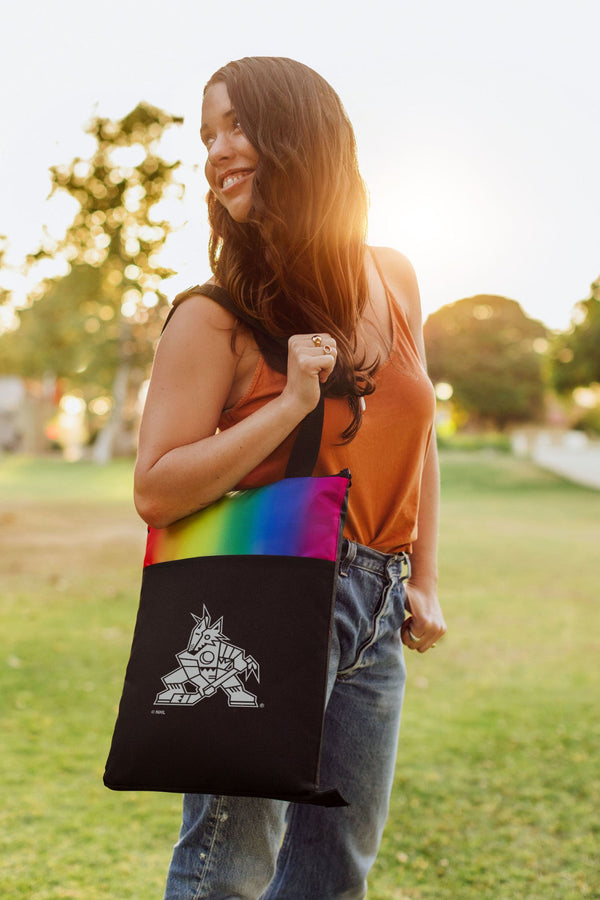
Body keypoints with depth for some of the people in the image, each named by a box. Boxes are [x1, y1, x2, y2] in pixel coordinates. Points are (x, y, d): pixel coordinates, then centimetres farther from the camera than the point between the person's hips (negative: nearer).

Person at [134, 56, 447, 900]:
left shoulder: (393, 279, 5)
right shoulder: (216, 318, -11)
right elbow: (157, 490, -15)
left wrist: (423, 581, 14)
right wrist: (291, 406, -22)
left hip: (375, 610, 6)